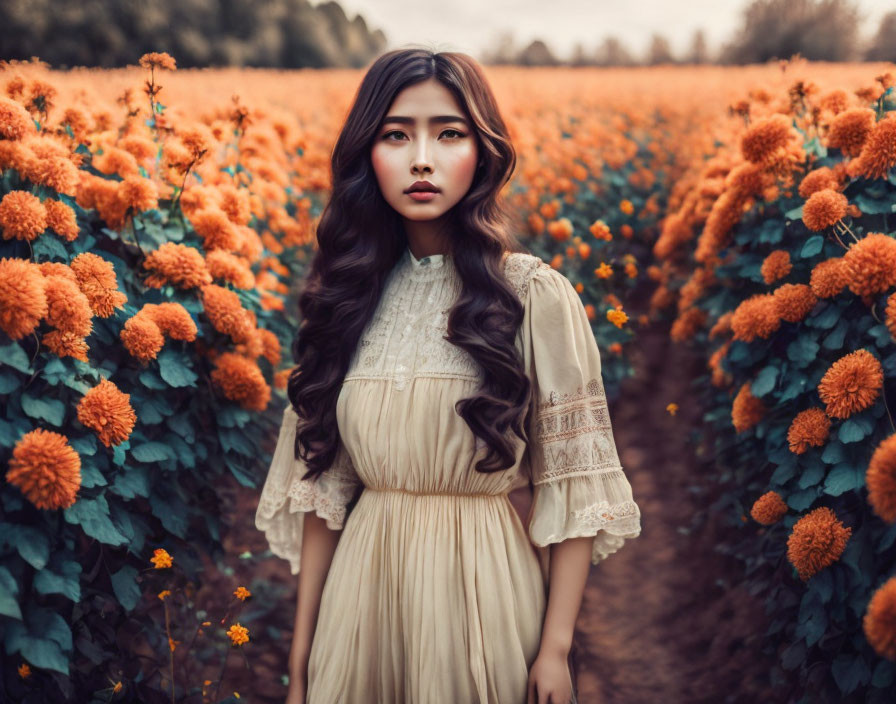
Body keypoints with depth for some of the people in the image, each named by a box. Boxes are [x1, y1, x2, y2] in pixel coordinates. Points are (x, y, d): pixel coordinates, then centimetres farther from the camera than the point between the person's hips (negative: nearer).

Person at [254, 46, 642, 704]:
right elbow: (320, 480, 4)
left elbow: (574, 484, -7)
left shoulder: (536, 295, -9)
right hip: (364, 589, 3)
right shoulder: (347, 293, 2)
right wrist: (303, 648, 5)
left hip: (485, 584, -3)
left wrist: (556, 648, -9)